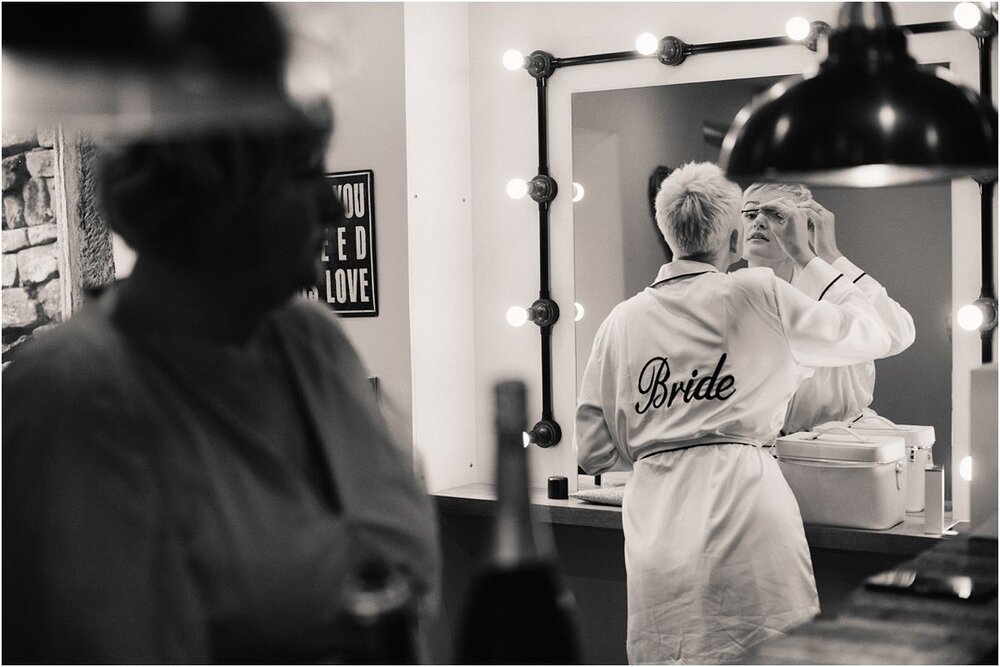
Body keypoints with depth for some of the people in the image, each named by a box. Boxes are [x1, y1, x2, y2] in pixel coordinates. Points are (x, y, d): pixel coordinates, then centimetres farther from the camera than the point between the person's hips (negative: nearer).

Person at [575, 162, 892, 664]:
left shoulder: (622, 320, 9)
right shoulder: (759, 295, 1)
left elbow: (594, 453, 11)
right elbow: (871, 335, 15)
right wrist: (806, 257, 22)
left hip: (657, 521, 3)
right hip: (745, 505, -3)